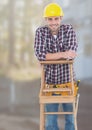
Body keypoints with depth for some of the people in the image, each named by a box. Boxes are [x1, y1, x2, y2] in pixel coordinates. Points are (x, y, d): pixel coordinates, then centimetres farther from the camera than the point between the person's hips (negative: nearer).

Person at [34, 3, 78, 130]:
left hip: (67, 78, 0)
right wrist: (63, 54, -26)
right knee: (50, 119, 8)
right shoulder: (40, 31, -6)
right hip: (49, 80, 1)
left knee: (70, 116, 11)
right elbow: (40, 54, -19)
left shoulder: (69, 29, -8)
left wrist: (49, 55, -19)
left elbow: (72, 53, -19)